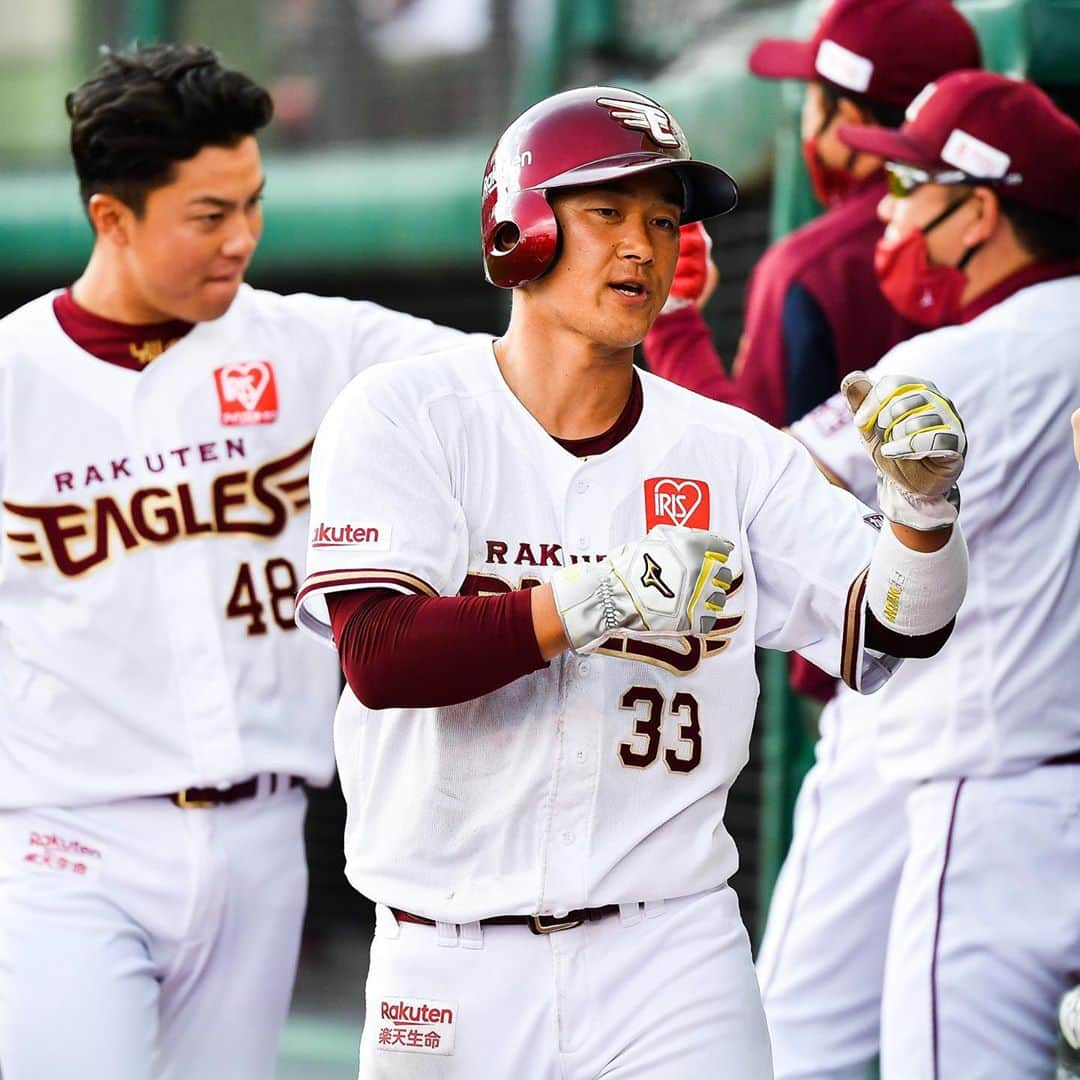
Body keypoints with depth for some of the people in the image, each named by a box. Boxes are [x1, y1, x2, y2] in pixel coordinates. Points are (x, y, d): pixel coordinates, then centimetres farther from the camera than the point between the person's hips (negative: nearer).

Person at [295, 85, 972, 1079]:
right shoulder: (403, 417, -3)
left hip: (671, 958, 1)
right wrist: (599, 601, -28)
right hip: (448, 973, -1)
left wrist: (922, 503, -25)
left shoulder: (732, 454, 4)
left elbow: (891, 631, -5)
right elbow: (377, 654, -17)